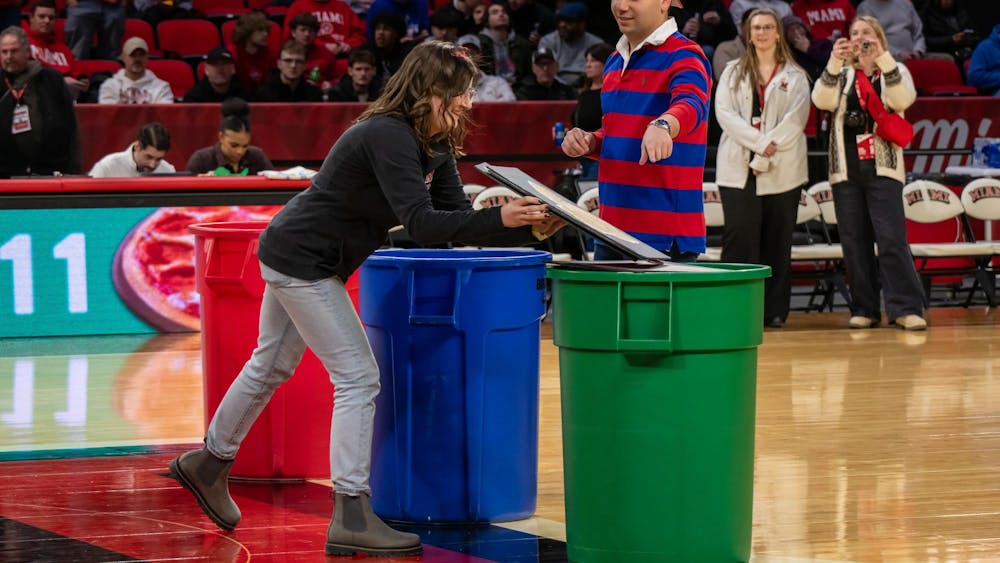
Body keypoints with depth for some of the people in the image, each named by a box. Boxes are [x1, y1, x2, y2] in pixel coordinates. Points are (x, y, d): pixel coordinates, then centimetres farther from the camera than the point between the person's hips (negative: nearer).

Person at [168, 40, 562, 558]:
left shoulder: (435, 146, 3)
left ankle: (209, 462, 43)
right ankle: (351, 518, -10)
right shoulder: (388, 137, -26)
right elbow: (422, 225, -32)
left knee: (271, 368, 24)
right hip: (301, 261, -10)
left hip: (296, 259, 10)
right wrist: (500, 218, -37)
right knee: (358, 378, -11)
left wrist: (529, 228, -12)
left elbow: (456, 217, 0)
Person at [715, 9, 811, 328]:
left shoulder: (794, 76, 9)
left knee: (777, 240, 0)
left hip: (782, 170, 0)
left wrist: (767, 154, -14)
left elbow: (796, 119, -4)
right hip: (738, 168, 0)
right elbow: (724, 112, 0)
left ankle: (774, 311, 4)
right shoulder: (733, 72, 13)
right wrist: (759, 142, -13)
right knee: (739, 236, -10)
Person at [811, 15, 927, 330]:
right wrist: (834, 63, -21)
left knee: (891, 239, -12)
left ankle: (906, 308, -13)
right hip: (846, 171, 3)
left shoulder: (894, 72, 9)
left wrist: (882, 58, -23)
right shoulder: (842, 76, 15)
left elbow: (903, 98, -13)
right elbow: (822, 100, -6)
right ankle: (864, 310, 6)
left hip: (882, 168, -3)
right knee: (854, 242, 1)